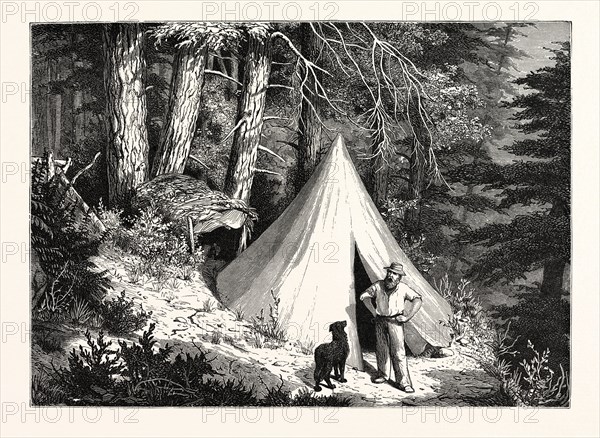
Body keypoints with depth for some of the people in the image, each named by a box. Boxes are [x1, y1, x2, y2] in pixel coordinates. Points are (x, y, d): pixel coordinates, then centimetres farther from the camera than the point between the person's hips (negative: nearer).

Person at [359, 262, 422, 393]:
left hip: (395, 321, -3)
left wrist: (407, 317, -14)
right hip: (380, 320, 3)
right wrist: (373, 312, 5)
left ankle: (403, 382, -6)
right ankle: (383, 374, 32)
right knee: (381, 349, 13)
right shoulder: (378, 286, -5)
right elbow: (364, 296, 9)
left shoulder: (403, 288, -11)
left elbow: (417, 300, -9)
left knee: (398, 351, -9)